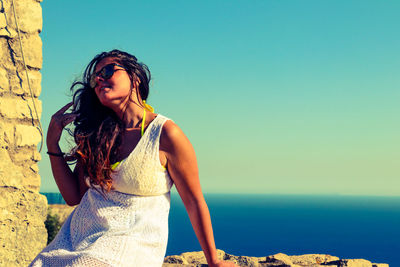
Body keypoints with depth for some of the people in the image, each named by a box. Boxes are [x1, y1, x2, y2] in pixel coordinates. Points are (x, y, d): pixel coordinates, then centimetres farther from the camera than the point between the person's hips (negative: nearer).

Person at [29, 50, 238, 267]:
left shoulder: (165, 134, -9)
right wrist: (52, 142, 4)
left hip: (130, 246, -5)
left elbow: (194, 202, -3)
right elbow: (74, 197, 10)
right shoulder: (97, 134, 8)